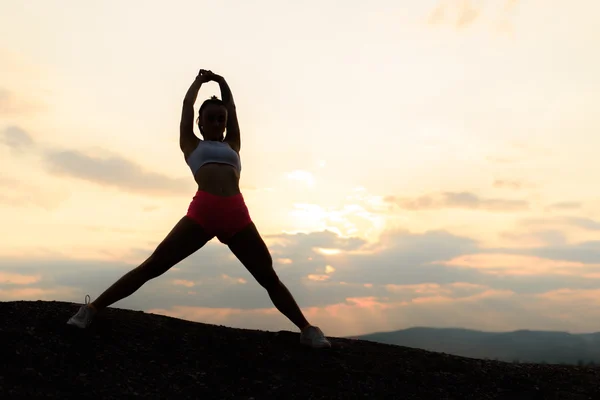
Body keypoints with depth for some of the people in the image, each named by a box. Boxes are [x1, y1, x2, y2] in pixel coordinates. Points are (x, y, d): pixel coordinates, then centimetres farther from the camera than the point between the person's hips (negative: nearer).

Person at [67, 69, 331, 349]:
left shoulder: (232, 145, 28)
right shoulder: (191, 145, 23)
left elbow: (231, 107, 34)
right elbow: (187, 104, 30)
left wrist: (221, 81, 45)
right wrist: (200, 80, 45)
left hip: (237, 215, 2)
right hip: (201, 212, -2)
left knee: (269, 277, 1)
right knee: (151, 266, -4)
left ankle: (307, 329, 5)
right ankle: (92, 309, 5)